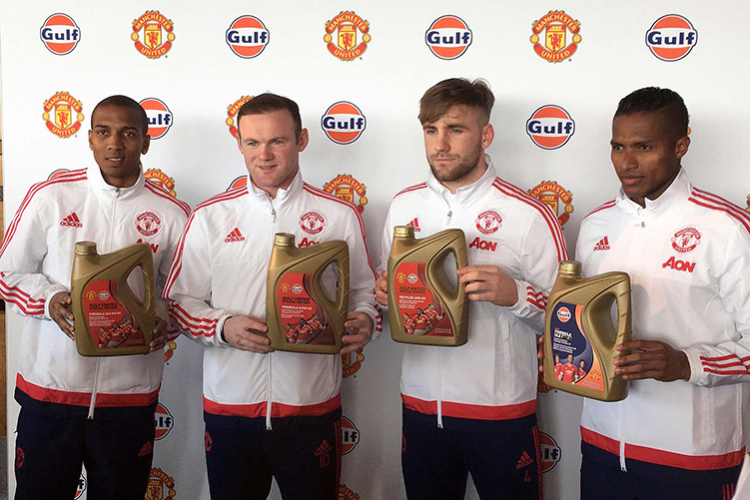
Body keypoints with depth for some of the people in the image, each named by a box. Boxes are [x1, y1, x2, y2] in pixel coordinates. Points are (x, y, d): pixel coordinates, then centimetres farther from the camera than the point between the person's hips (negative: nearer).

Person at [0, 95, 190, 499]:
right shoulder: (49, 197, 0)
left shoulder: (170, 214, 1)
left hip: (130, 393, 0)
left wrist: (162, 318, -15)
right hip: (49, 386, 0)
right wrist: (49, 299, -14)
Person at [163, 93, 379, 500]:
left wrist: (364, 321, -13)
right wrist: (223, 326, -13)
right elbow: (180, 300, 5)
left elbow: (363, 291, 9)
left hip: (312, 406, 0)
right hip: (229, 405, 1)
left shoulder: (339, 216, 2)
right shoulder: (209, 217, 3)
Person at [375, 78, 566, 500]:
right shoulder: (404, 206, 5)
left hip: (500, 414, -3)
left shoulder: (529, 215, -9)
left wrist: (514, 294, -24)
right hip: (421, 404, 4)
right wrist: (385, 292, -7)